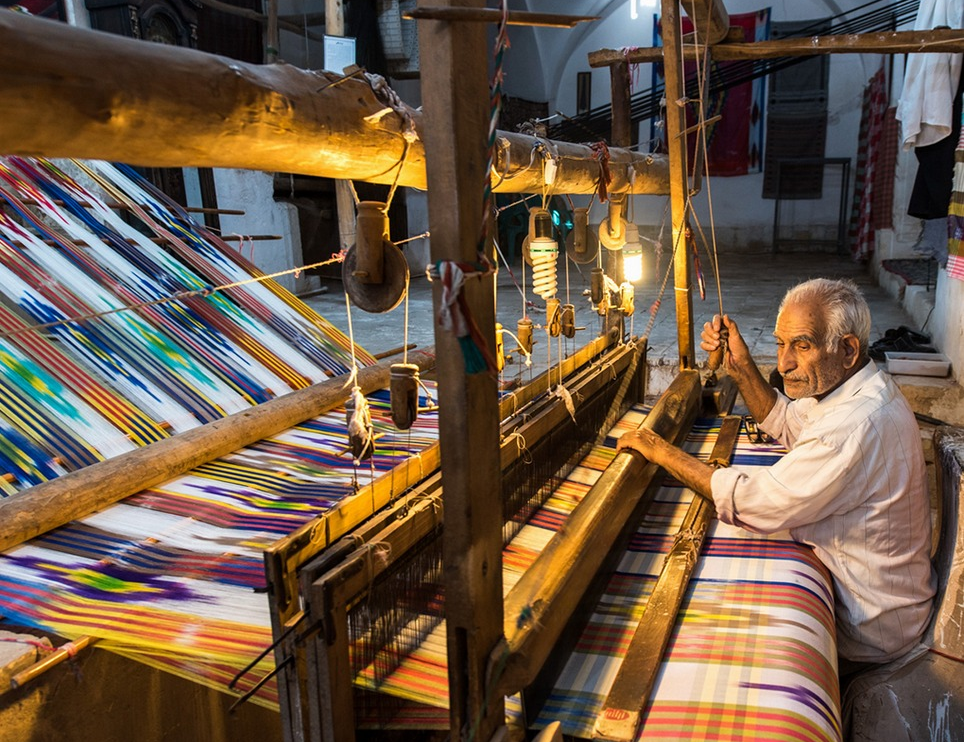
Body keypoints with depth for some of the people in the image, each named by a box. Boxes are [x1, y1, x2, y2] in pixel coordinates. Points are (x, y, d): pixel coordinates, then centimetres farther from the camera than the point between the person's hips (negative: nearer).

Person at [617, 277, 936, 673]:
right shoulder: (864, 387, -3)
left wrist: (662, 451, -22)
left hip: (868, 631, -9)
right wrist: (741, 367, -3)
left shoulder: (853, 429, -35)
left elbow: (751, 500, -32)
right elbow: (787, 423, 12)